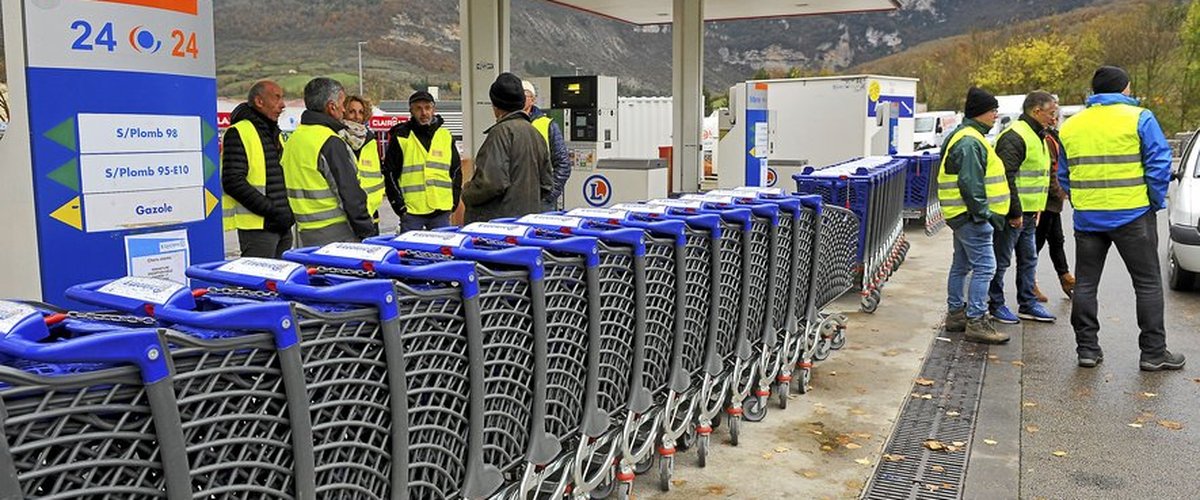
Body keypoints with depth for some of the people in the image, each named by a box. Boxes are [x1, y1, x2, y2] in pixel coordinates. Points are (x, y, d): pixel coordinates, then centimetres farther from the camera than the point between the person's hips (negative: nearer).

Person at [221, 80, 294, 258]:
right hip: (257, 225, -9)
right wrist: (272, 210, -19)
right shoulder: (238, 133, -9)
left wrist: (287, 210, 12)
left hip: (282, 226, 9)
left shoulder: (274, 133, 19)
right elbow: (233, 182, -17)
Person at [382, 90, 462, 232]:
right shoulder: (400, 137, 1)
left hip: (441, 211, 3)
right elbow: (389, 173, 2)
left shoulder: (446, 137, 11)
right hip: (411, 212, -3)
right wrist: (399, 204, -6)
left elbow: (456, 170, 16)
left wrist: (453, 201, 6)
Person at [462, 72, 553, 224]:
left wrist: (467, 194, -5)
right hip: (529, 220, 8)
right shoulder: (535, 133, 14)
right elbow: (547, 185, 18)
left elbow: (492, 182, -21)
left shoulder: (502, 131, -13)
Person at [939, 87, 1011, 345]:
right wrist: (984, 213, -20)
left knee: (961, 265, 16)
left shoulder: (966, 137, 18)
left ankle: (955, 314, 25)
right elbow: (969, 183, -24)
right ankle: (976, 322, -9)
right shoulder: (970, 142, -18)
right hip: (970, 216, -12)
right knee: (984, 266, -10)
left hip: (962, 215, 12)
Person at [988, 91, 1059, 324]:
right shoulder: (1014, 136, -16)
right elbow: (1006, 178, -22)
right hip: (1012, 214, -10)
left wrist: (1036, 209, 21)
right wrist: (1015, 212, -22)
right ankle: (996, 305, 10)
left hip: (1028, 212, 10)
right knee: (1001, 260, 0)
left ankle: (1027, 304, 23)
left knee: (1029, 260, 14)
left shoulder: (1037, 136, 17)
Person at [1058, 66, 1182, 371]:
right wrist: (1156, 202, 2)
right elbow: (1159, 164, -9)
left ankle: (1087, 348, 12)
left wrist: (1081, 202, 16)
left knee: (1085, 283, 10)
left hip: (1087, 217, 4)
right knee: (1147, 283, 6)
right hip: (1133, 215, -3)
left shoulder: (1070, 126, 9)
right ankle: (1153, 352, 9)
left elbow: (1063, 175, 12)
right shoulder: (1139, 119, -5)